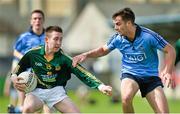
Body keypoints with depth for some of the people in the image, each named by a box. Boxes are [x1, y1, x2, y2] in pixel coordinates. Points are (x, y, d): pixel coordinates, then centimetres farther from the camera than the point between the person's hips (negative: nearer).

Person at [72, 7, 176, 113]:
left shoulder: (148, 36, -18)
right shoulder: (117, 38, -6)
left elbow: (170, 50, -10)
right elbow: (103, 50, 15)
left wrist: (168, 72, -23)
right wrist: (86, 55, 1)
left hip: (150, 76, -1)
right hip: (129, 74, 1)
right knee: (126, 98, -34)